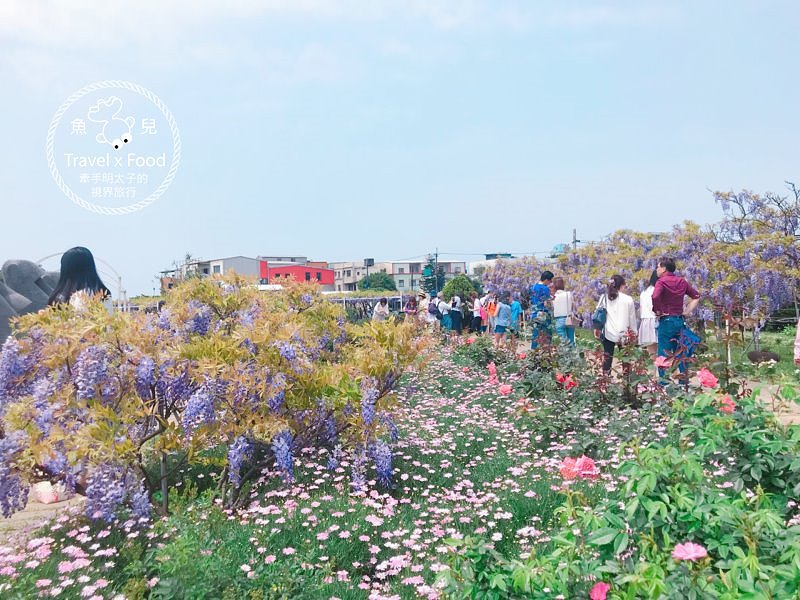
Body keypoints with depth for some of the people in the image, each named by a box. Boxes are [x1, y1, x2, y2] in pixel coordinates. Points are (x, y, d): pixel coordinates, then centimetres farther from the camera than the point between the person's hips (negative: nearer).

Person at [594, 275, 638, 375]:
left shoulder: (604, 297, 5)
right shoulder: (628, 299, 0)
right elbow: (632, 318, 5)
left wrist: (597, 329, 10)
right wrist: (634, 333, 13)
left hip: (608, 333, 2)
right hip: (624, 334, -2)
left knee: (607, 357, 6)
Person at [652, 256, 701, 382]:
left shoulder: (661, 282, -11)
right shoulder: (682, 281, 9)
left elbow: (655, 296, -29)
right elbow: (696, 296, 16)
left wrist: (658, 311, -14)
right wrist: (687, 311, 14)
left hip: (666, 321, -6)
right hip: (680, 321, 6)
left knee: (664, 354, -1)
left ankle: (663, 381, -1)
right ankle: (684, 381, 17)